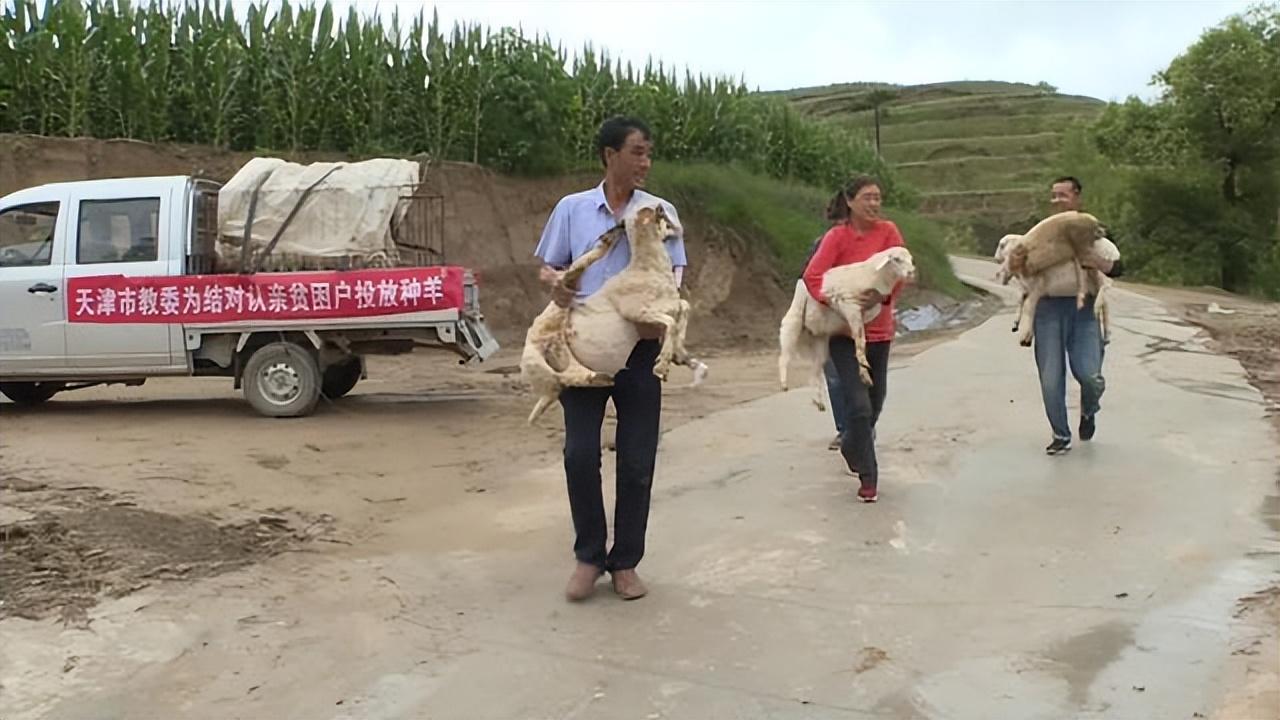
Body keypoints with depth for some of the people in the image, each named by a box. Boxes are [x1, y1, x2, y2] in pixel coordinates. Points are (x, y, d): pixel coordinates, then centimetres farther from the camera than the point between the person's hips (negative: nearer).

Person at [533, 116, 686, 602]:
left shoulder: (661, 212, 2)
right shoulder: (572, 208, 4)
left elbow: (672, 275, 0)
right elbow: (548, 266, 11)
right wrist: (554, 281, -13)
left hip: (639, 348, 0)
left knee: (637, 461, 3)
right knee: (580, 454, 0)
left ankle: (625, 562, 18)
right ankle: (589, 556, 17)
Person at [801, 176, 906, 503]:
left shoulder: (888, 231, -3)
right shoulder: (837, 236, -11)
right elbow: (812, 276, -15)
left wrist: (883, 296, -27)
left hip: (878, 330, 4)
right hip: (844, 331, -4)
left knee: (875, 403, 17)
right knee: (859, 405, -11)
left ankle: (852, 449, 45)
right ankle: (868, 476, 2)